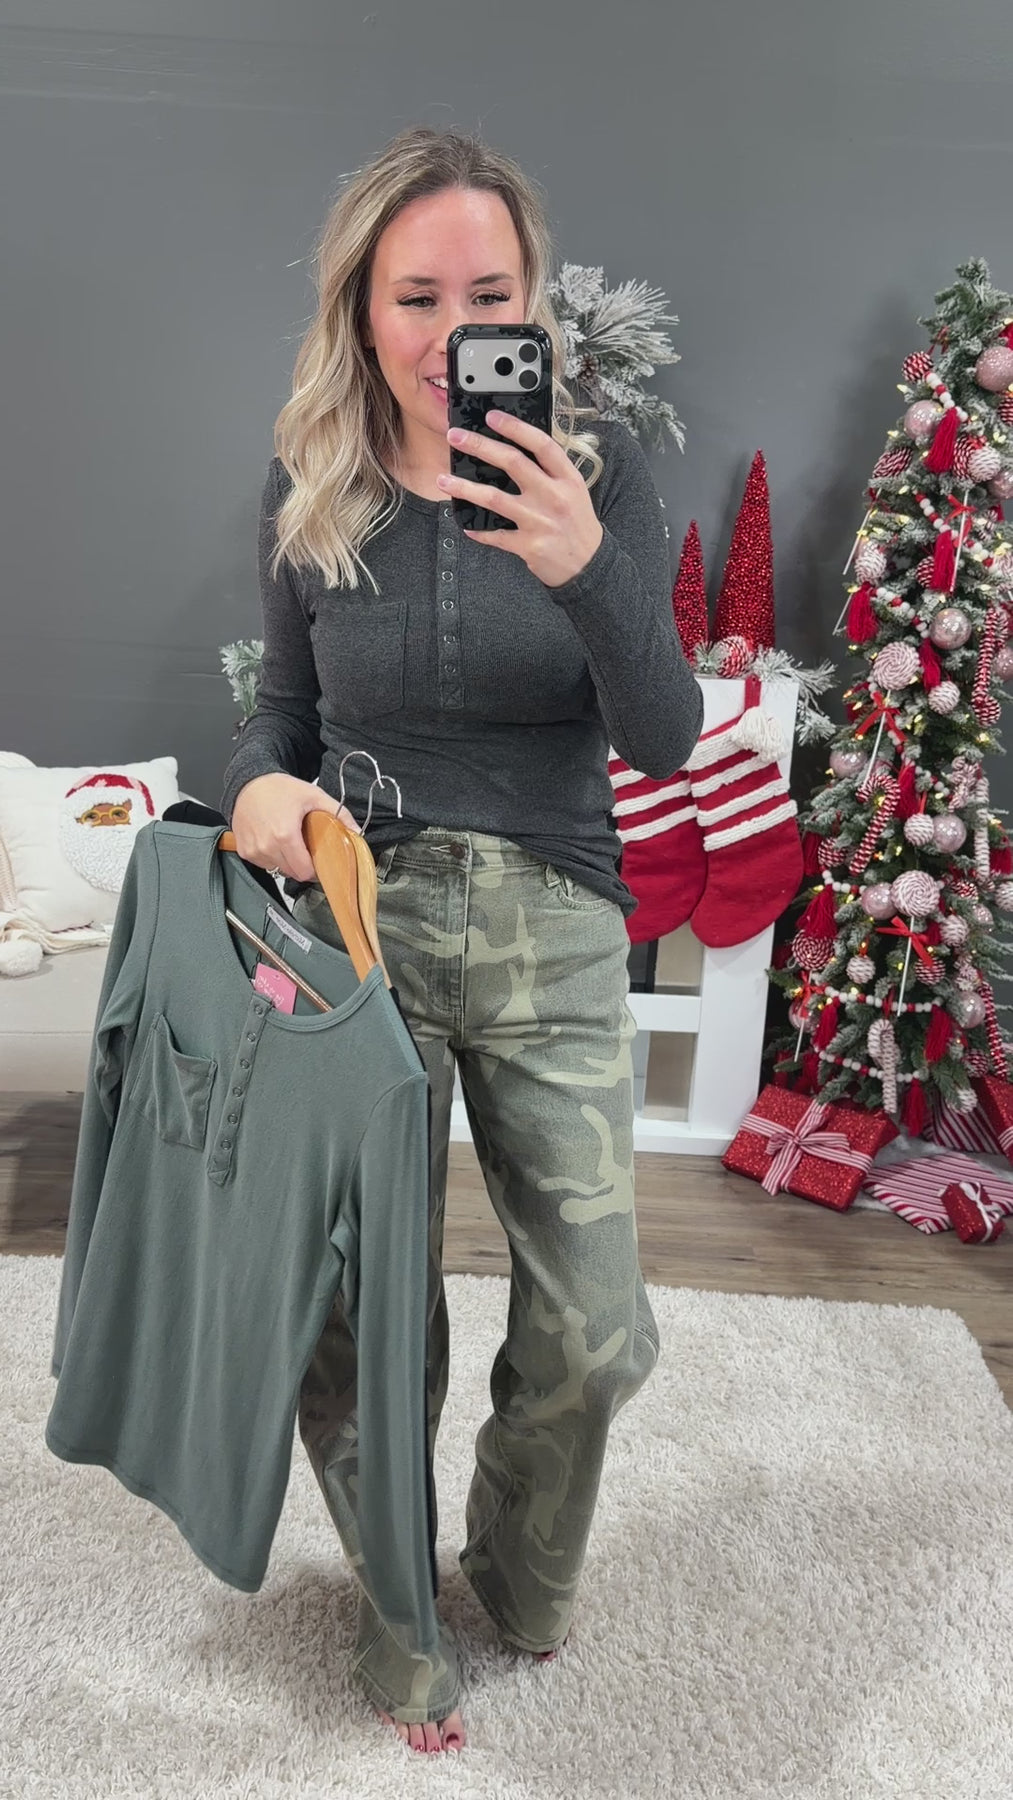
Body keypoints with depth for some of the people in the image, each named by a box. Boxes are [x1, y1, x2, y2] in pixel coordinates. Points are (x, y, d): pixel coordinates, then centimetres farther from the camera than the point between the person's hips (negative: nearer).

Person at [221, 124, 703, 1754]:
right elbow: (288, 707, 11)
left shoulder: (599, 472, -4)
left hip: (553, 936, 0)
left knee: (594, 1336, 6)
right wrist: (260, 784, -12)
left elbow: (666, 740, -11)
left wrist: (584, 570, -29)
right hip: (358, 920, 1)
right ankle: (399, 1613, 39)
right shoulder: (309, 492, 0)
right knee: (369, 1323, 7)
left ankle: (523, 1571, 42)